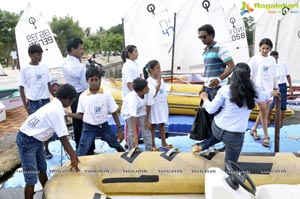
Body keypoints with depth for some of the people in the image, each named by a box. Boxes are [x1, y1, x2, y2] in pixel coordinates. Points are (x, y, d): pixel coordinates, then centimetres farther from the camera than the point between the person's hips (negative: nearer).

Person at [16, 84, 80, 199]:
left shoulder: (54, 106, 4)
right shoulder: (57, 110, -25)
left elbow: (63, 136, 9)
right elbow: (63, 138, -22)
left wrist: (73, 154, 11)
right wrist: (73, 157, -14)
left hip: (36, 139, 10)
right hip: (27, 141, -10)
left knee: (42, 169, 22)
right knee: (31, 178, -5)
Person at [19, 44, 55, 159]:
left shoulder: (44, 67, 4)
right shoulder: (25, 69, -7)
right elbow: (22, 88, -3)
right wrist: (25, 105, -6)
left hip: (46, 100, 4)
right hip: (33, 102, -3)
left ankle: (46, 149, 22)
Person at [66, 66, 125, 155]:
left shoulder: (106, 94, -8)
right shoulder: (83, 96, -6)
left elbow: (114, 112, -2)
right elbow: (81, 115, 1)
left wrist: (119, 129, -3)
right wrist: (69, 114, -17)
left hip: (104, 126, 1)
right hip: (88, 128, 0)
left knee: (118, 147, 15)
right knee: (80, 154, -4)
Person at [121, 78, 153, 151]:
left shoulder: (148, 93, -31)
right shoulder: (132, 99, -42)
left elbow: (148, 106, -14)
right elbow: (133, 119, -44)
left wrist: (147, 121, -8)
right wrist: (135, 137, -47)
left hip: (141, 110, 4)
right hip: (129, 112, -4)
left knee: (146, 129, 0)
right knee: (132, 132, -12)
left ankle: (149, 150, 12)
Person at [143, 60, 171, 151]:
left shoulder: (161, 79, 6)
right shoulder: (149, 81, -16)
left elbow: (164, 94, 11)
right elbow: (153, 94, -25)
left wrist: (166, 106, 13)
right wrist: (159, 82, -26)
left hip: (162, 106, 7)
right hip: (154, 107, -7)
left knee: (162, 125, 17)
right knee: (153, 126, 7)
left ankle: (164, 142, 29)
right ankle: (153, 145, 18)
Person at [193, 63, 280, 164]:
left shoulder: (225, 89, -8)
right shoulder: (252, 91, -4)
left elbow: (211, 109, -3)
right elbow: (263, 97, 20)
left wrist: (205, 98, 16)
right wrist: (272, 93, 43)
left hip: (217, 128, 2)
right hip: (235, 136, -2)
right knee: (230, 164, 16)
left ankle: (201, 146, 38)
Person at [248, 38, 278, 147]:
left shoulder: (272, 60, 7)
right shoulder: (254, 59, -6)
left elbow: (274, 76, 13)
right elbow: (249, 75, -5)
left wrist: (276, 88, 13)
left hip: (268, 89, 5)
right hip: (258, 89, -5)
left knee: (264, 112, 11)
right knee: (264, 112, -5)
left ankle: (253, 129, 29)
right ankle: (266, 136, 6)